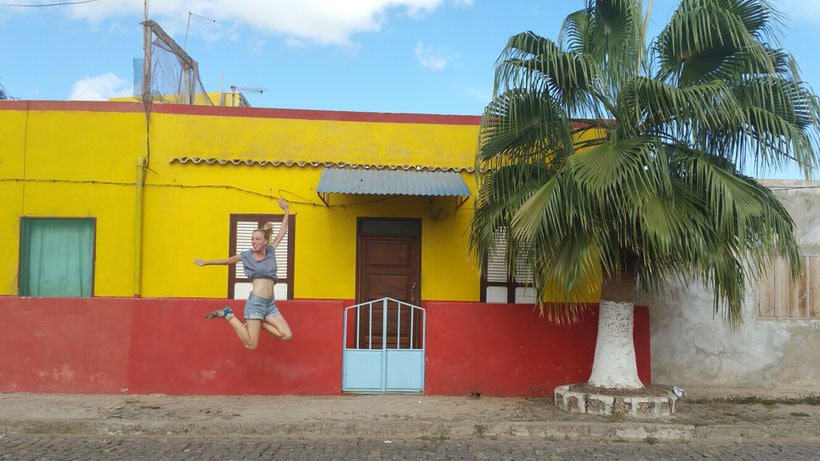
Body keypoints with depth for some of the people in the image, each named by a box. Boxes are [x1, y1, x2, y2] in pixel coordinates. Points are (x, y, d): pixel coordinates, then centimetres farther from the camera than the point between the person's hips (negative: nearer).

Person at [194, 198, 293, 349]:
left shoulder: (271, 251, 9)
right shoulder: (247, 255, 2)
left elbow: (282, 231, 16)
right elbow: (227, 261, 17)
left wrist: (286, 211, 16)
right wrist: (205, 263, 27)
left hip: (270, 303, 5)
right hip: (255, 301, -5)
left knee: (287, 335, -6)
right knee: (251, 344, -8)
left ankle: (253, 322, 11)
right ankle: (228, 315, 10)